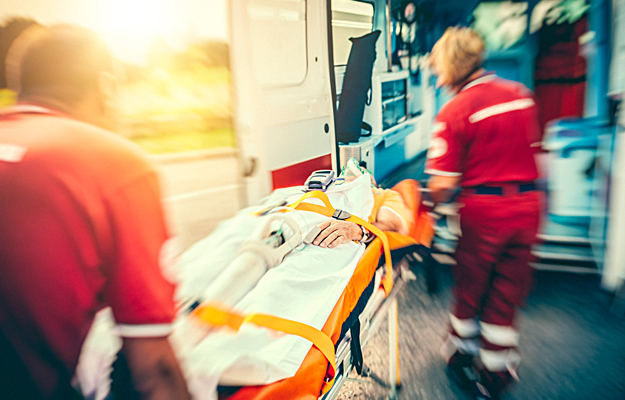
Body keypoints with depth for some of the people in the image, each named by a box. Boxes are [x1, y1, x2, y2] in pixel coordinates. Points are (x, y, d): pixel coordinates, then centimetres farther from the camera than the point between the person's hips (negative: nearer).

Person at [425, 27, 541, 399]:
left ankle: (460, 357, 38)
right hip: (528, 203, 5)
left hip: (484, 208, -5)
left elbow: (443, 183, -18)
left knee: (470, 288, 16)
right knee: (507, 292, 15)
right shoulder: (522, 93, 6)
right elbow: (533, 148, 17)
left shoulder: (454, 110, -14)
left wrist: (434, 204, 2)